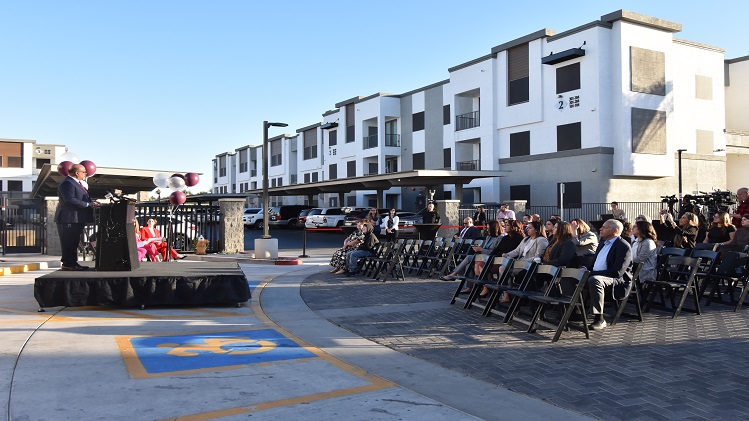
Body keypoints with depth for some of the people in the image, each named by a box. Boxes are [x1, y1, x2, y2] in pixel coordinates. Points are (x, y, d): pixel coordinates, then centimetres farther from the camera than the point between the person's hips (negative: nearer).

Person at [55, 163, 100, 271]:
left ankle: (72, 263, 21)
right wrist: (88, 204, -24)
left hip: (78, 219, 11)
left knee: (74, 242, 14)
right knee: (69, 242, -6)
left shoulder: (77, 183, 19)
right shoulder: (67, 183, -15)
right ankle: (67, 264, -2)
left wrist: (91, 202, 10)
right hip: (69, 219, -11)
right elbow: (70, 200, -25)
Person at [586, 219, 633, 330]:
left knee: (594, 280, -38)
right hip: (596, 275, 9)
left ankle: (599, 320, -33)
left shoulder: (623, 246, -10)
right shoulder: (603, 243, 19)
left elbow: (617, 272, -20)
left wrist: (593, 273, -22)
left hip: (618, 280, -9)